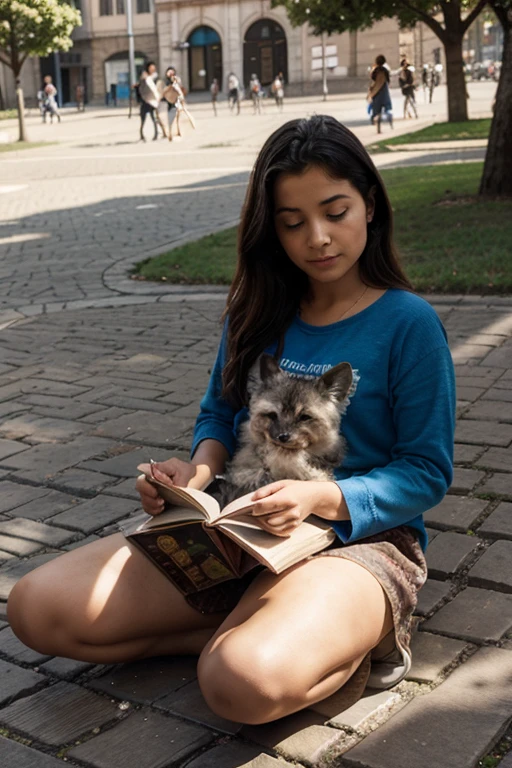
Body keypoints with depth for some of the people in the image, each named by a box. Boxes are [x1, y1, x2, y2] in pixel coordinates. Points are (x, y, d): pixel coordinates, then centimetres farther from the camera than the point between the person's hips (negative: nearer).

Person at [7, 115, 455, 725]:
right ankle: (253, 629, -6)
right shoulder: (258, 310, 7)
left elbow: (428, 473, -7)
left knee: (244, 681, -38)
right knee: (37, 608, -10)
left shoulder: (408, 324, -8)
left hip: (358, 540, -6)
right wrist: (199, 469, -8)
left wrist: (322, 498, -24)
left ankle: (359, 633, -6)